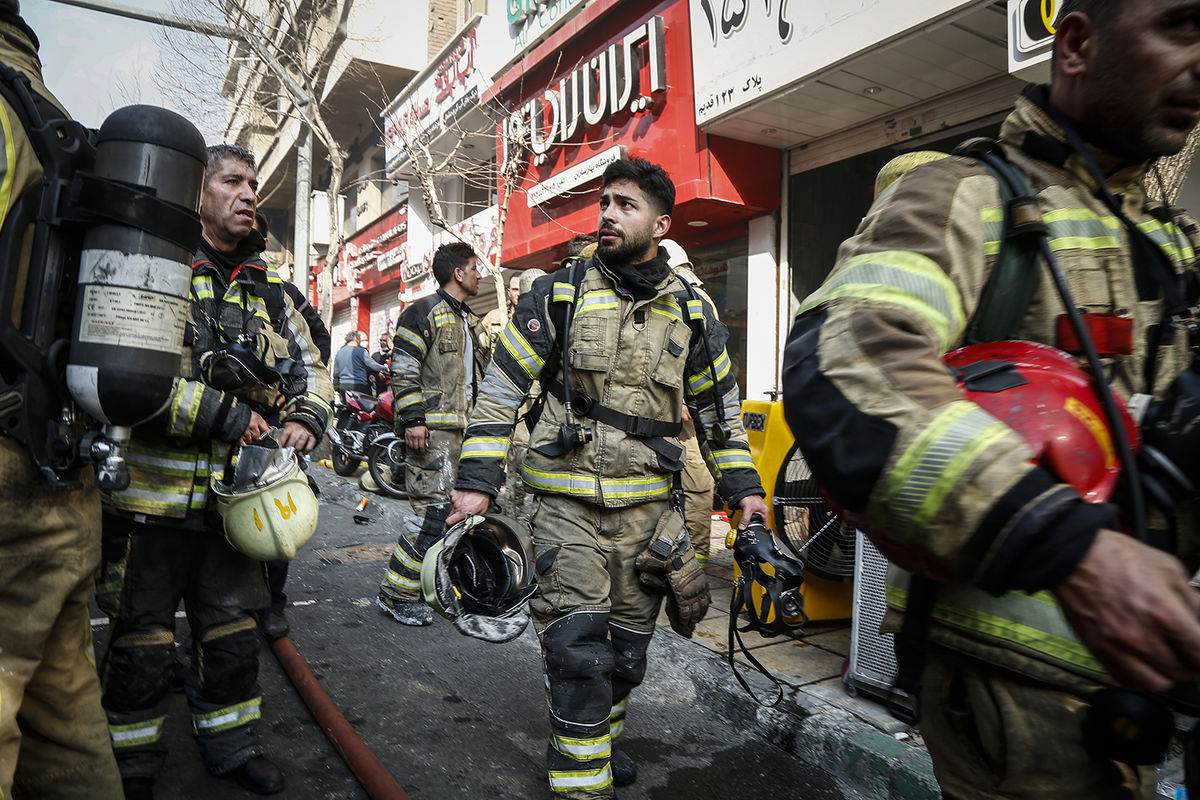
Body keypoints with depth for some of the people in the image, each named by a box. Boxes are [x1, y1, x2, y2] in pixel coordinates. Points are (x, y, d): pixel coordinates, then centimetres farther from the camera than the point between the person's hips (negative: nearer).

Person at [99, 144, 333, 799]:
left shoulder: (267, 291, 13)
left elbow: (310, 363, 19)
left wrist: (307, 418, -1)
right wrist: (220, 414, -21)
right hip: (156, 491, -5)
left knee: (232, 624, 15)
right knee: (143, 636, 7)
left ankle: (231, 743, 31)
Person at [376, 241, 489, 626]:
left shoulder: (473, 323, 23)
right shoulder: (424, 312, -4)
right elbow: (403, 369, -11)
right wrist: (412, 419, -19)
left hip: (465, 429, 9)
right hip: (433, 430, -9)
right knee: (435, 510, -13)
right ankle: (396, 594, -2)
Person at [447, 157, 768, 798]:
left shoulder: (691, 312, 6)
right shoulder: (557, 294, -2)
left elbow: (720, 407, 14)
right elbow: (500, 390, -2)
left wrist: (743, 488, 9)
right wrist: (476, 481, -9)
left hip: (646, 505, 3)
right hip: (569, 500, -3)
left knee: (629, 642, 15)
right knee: (578, 647, -5)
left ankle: (602, 738, 39)